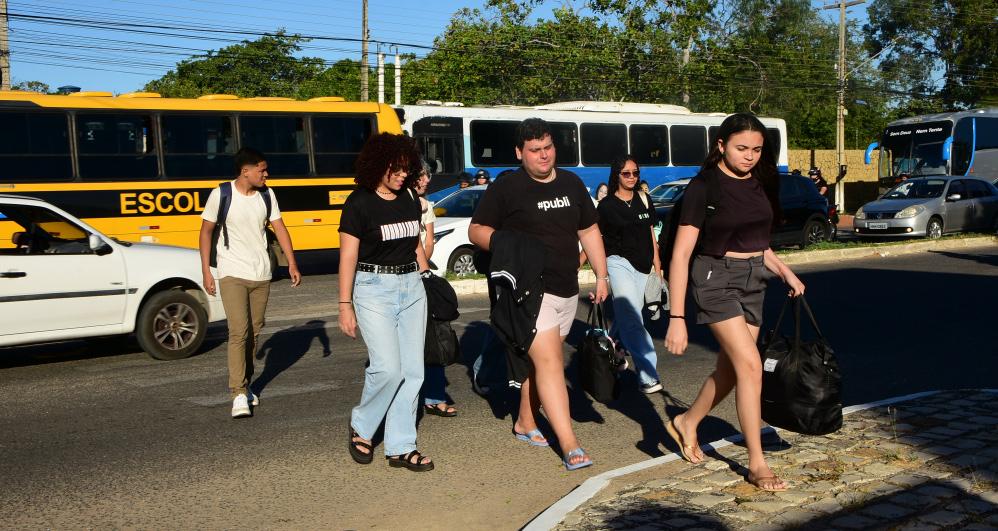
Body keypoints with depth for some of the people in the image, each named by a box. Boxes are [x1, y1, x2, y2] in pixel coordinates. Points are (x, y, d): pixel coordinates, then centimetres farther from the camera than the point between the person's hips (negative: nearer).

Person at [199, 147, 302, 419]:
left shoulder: (267, 195, 4)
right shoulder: (221, 195, -9)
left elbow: (279, 228, 8)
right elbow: (206, 232, -1)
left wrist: (292, 263, 0)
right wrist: (206, 271, -5)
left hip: (261, 274, 5)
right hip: (232, 274, -5)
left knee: (254, 331, 11)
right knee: (239, 331, -13)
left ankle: (244, 384, 26)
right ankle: (239, 393, -11)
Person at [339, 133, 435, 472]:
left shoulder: (410, 199, 10)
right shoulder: (360, 203, -7)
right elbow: (348, 257, -8)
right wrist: (345, 305, -11)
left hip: (411, 287, 6)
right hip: (374, 289, -6)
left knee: (413, 370, 3)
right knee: (388, 367, -14)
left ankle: (401, 447, 11)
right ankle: (361, 426, 13)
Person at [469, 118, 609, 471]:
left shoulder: (571, 184, 12)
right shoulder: (505, 188, -5)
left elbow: (589, 232, 18)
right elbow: (476, 230, -1)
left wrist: (601, 276, 13)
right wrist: (503, 244, -20)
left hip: (567, 290, 6)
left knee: (539, 358, 16)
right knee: (549, 360, -14)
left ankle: (525, 422, 34)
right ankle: (569, 445, -15)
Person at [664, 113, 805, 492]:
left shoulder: (759, 184, 7)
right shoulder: (704, 187, -13)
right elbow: (681, 254, -15)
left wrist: (785, 272, 4)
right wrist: (677, 318, -19)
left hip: (753, 279, 7)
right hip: (716, 277, -7)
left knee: (729, 369, 10)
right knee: (750, 365, -14)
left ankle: (686, 423, 35)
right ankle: (757, 464, -5)